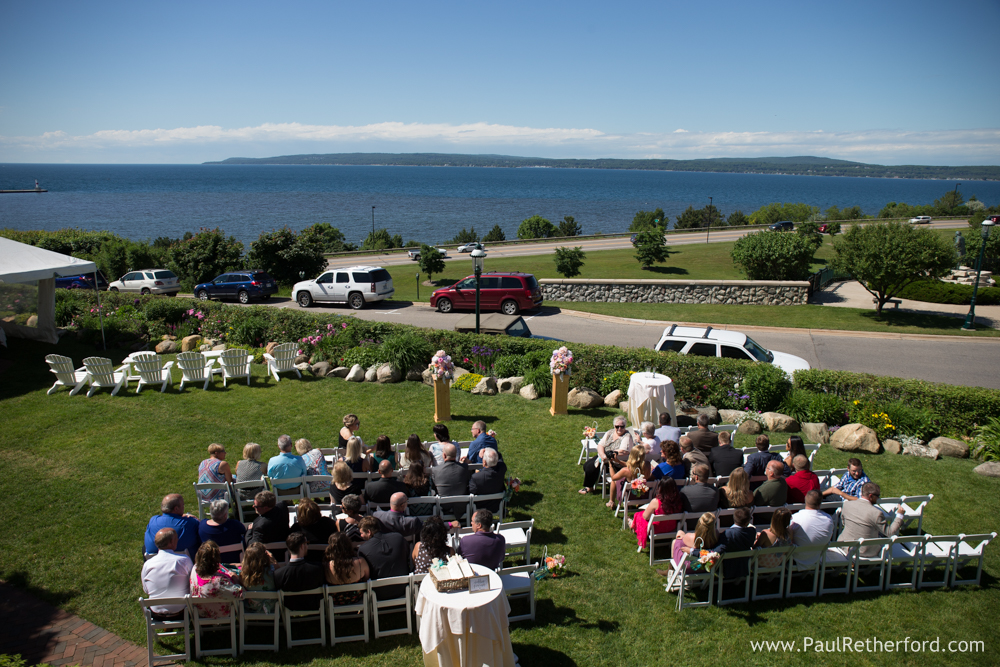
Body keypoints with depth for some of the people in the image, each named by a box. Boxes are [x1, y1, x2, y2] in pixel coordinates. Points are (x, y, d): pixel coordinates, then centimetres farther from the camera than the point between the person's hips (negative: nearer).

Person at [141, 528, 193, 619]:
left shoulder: (147, 565, -10)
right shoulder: (184, 560, -18)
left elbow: (146, 591, 5)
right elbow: (193, 584, -4)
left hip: (157, 616, 3)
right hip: (180, 613, -3)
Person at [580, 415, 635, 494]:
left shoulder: (627, 437, -13)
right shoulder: (610, 433, 6)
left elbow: (624, 452, -25)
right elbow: (600, 445, 0)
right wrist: (602, 455, -20)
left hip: (615, 463, -8)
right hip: (603, 458, 8)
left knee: (591, 467, -17)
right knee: (586, 465, -5)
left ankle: (589, 488, 3)